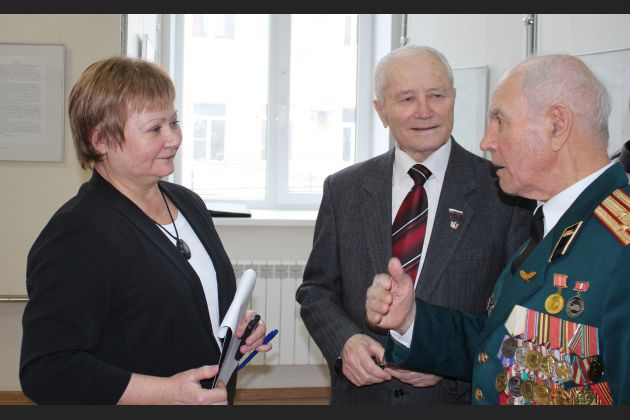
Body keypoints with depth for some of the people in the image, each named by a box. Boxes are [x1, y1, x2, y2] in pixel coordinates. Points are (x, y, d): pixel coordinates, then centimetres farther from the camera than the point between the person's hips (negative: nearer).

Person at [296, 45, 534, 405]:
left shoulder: (504, 192, -9)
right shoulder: (343, 189, -1)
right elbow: (317, 290, 4)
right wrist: (344, 342, -14)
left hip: (462, 397, -2)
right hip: (360, 393, 2)